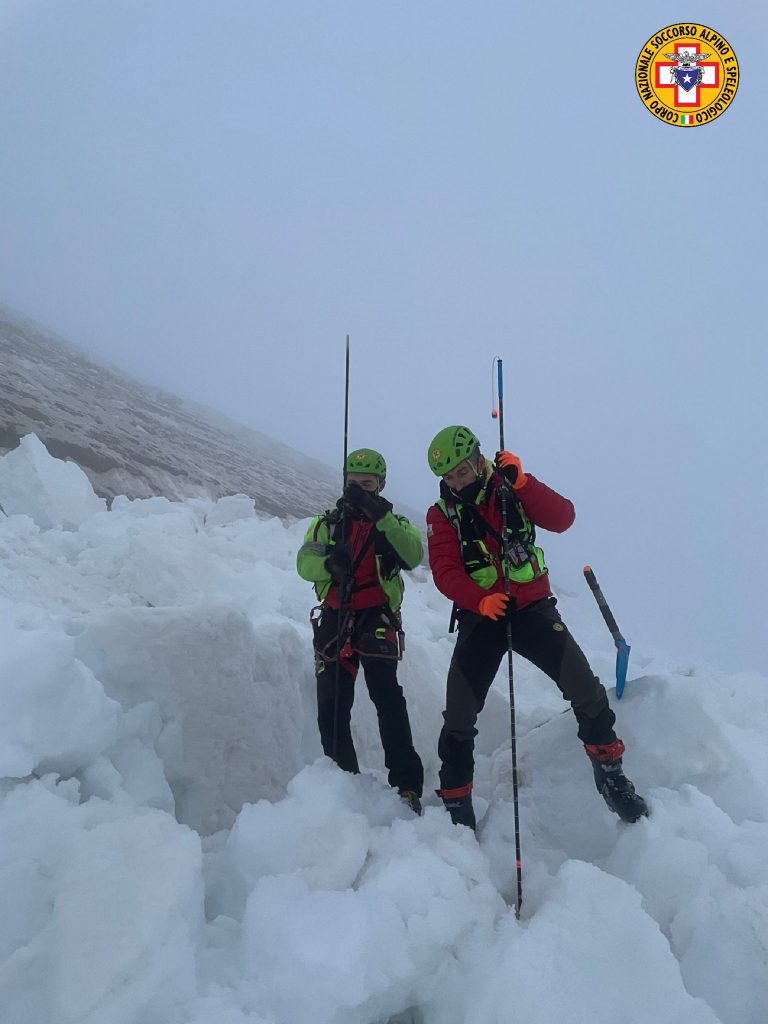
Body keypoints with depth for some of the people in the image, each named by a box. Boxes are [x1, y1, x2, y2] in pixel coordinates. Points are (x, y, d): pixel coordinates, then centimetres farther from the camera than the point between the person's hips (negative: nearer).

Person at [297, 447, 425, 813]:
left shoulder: (395, 524, 12)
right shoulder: (327, 523, 17)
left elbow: (413, 556, -10)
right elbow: (305, 563, 1)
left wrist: (380, 516, -21)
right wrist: (329, 563, -22)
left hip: (377, 621, -3)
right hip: (334, 621, 3)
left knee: (387, 697, -19)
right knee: (331, 708, 3)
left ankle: (407, 784, -17)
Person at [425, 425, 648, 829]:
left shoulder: (513, 491, 1)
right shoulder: (441, 514, 0)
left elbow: (562, 519, -11)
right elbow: (444, 571, -11)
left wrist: (520, 481, -21)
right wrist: (479, 599, -28)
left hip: (532, 607, 0)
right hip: (480, 616, 0)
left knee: (584, 686, -12)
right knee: (459, 715, -3)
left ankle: (610, 774, 11)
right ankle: (455, 801, 15)